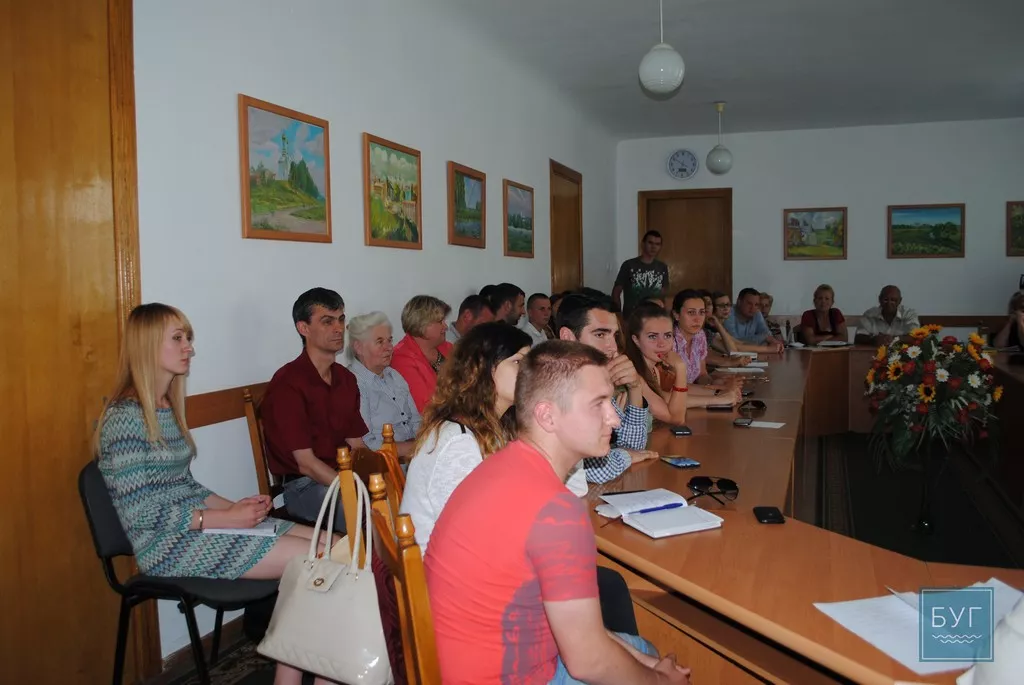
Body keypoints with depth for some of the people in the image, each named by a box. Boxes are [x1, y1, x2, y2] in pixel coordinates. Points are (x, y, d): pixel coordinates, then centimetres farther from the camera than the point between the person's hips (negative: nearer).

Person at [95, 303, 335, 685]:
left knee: (335, 547, -6)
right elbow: (141, 515, -18)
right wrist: (226, 518, -17)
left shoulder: (168, 408, 13)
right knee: (323, 562, -18)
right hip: (167, 544, -9)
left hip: (196, 523, 9)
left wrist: (235, 507, 0)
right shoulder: (125, 417, -15)